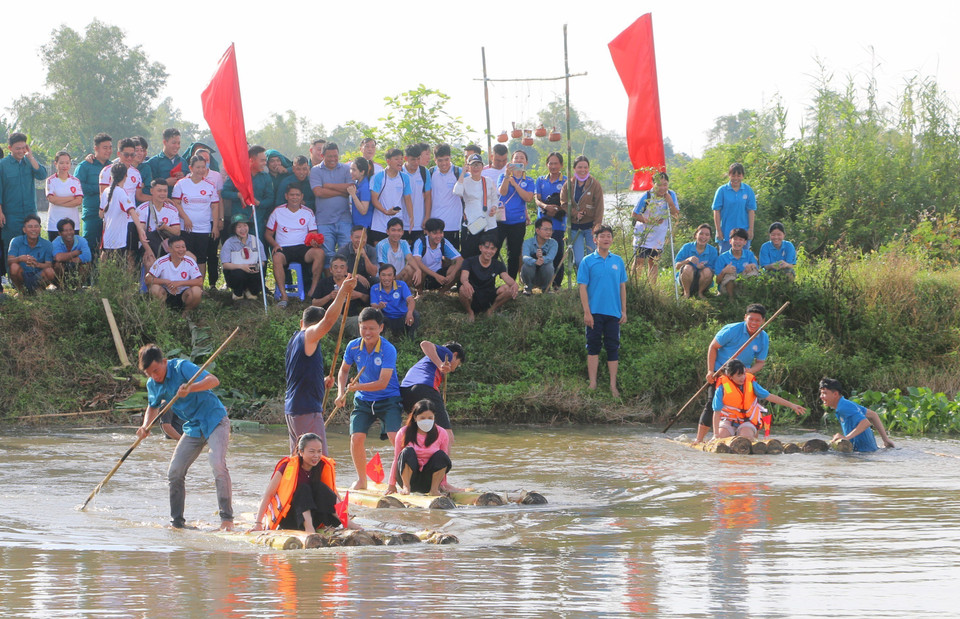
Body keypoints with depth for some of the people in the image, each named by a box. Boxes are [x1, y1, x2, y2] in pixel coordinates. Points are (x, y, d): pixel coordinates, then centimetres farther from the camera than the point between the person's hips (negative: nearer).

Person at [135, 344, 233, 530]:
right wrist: (146, 426, 0)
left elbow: (213, 381, -29)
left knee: (218, 464, -25)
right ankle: (176, 522, 11)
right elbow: (153, 407, 21)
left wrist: (190, 388, -45)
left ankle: (227, 518, -22)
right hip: (193, 429, 7)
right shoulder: (153, 385, 2)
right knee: (174, 473, 0)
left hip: (215, 421, -7)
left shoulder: (181, 367, -18)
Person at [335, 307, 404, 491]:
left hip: (388, 400, -4)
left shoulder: (388, 350, -18)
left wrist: (358, 386, -32)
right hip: (363, 401, 4)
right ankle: (361, 480, 9)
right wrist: (341, 393, 1)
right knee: (356, 438, -11)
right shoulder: (353, 347, -4)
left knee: (396, 438, -22)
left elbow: (383, 383, -23)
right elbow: (344, 370, 15)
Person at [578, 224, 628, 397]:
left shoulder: (618, 261, 9)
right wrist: (587, 312, -10)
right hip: (595, 312, -3)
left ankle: (613, 386, 8)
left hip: (613, 312, 3)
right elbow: (583, 287, -3)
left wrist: (624, 311, 7)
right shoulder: (588, 261, 0)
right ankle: (593, 384, 2)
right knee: (593, 347, -1)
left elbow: (622, 286, 13)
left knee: (613, 348, 4)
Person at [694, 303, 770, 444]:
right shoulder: (732, 330, -17)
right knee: (712, 404, -11)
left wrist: (750, 371, -23)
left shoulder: (764, 338, -4)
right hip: (720, 373, -4)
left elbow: (760, 362, 1)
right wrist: (710, 371, -13)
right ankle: (699, 439, -8)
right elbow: (713, 347, -9)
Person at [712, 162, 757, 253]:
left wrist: (750, 229, -2)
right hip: (726, 232, -1)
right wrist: (718, 231, -4)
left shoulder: (748, 190, 2)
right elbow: (716, 211, -1)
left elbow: (751, 210, 3)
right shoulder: (722, 190, -3)